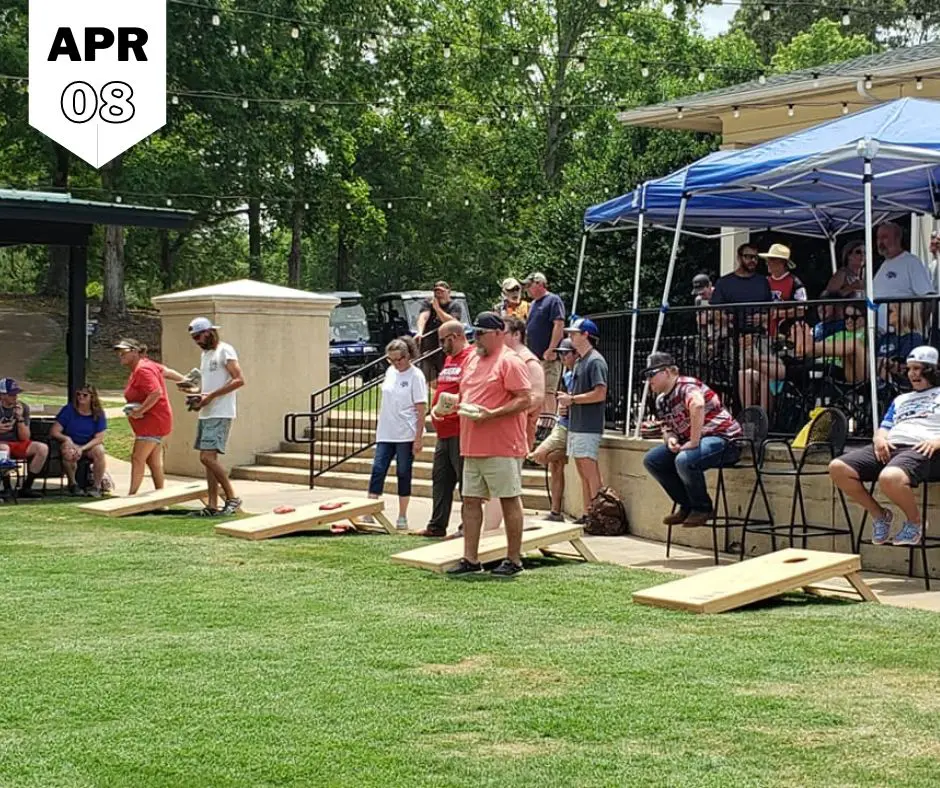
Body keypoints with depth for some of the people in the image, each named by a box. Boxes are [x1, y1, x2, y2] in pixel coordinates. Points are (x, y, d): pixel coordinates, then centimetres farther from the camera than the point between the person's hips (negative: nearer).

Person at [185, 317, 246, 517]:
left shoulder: (224, 351, -8)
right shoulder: (205, 354, 20)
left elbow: (239, 380, -16)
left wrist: (210, 396, -19)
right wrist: (199, 397, 5)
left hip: (220, 414, -9)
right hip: (206, 414, 9)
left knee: (208, 457, -16)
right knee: (209, 458, 7)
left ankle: (232, 497, -6)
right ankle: (212, 506, 10)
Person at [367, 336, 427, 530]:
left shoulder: (415, 376, -9)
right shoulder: (390, 371, 10)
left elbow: (421, 409, -11)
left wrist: (418, 438, -14)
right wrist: (380, 427, 15)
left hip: (405, 435, -6)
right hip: (385, 434, 6)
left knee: (403, 474, 3)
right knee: (377, 471, 0)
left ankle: (402, 517, 11)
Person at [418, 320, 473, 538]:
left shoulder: (471, 358, -12)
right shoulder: (449, 359, 19)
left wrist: (454, 402, -29)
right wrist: (435, 407, 11)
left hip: (461, 432, -10)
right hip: (444, 430, 10)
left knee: (465, 479, -3)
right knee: (440, 479, 13)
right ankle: (437, 526, 21)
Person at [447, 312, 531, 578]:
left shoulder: (510, 361, -9)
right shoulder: (474, 360, 17)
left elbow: (525, 399, -15)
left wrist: (491, 414, -22)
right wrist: (456, 404, 7)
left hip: (502, 447, -9)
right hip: (472, 446, 9)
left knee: (509, 500, 0)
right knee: (470, 501, 8)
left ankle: (514, 560, 7)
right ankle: (470, 559, 13)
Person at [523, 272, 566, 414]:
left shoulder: (553, 300, -7)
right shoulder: (533, 304, 20)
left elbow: (559, 325, -16)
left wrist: (551, 350, -21)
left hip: (547, 357, -9)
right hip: (533, 357, 9)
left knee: (547, 391, -11)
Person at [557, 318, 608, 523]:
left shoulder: (595, 361, -12)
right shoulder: (580, 361, 18)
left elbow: (599, 393, -20)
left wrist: (572, 399, -15)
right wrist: (568, 400, 6)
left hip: (589, 427, -10)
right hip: (575, 425, 10)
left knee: (590, 471, -9)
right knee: (582, 471, 10)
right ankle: (586, 514, 14)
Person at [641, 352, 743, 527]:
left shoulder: (686, 386, -18)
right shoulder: (661, 401, 11)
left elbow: (697, 405, -40)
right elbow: (668, 428, 20)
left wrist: (694, 442, -36)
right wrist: (670, 439, -5)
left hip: (723, 439, -10)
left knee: (684, 460, -35)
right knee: (652, 460, 3)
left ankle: (703, 508, -11)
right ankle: (687, 506, 11)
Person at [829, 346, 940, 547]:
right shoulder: (901, 399, 34)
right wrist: (880, 438, 3)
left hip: (920, 450, -7)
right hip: (888, 448, 7)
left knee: (890, 478, -40)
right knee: (837, 468, -16)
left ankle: (915, 522, -11)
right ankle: (879, 515, -1)